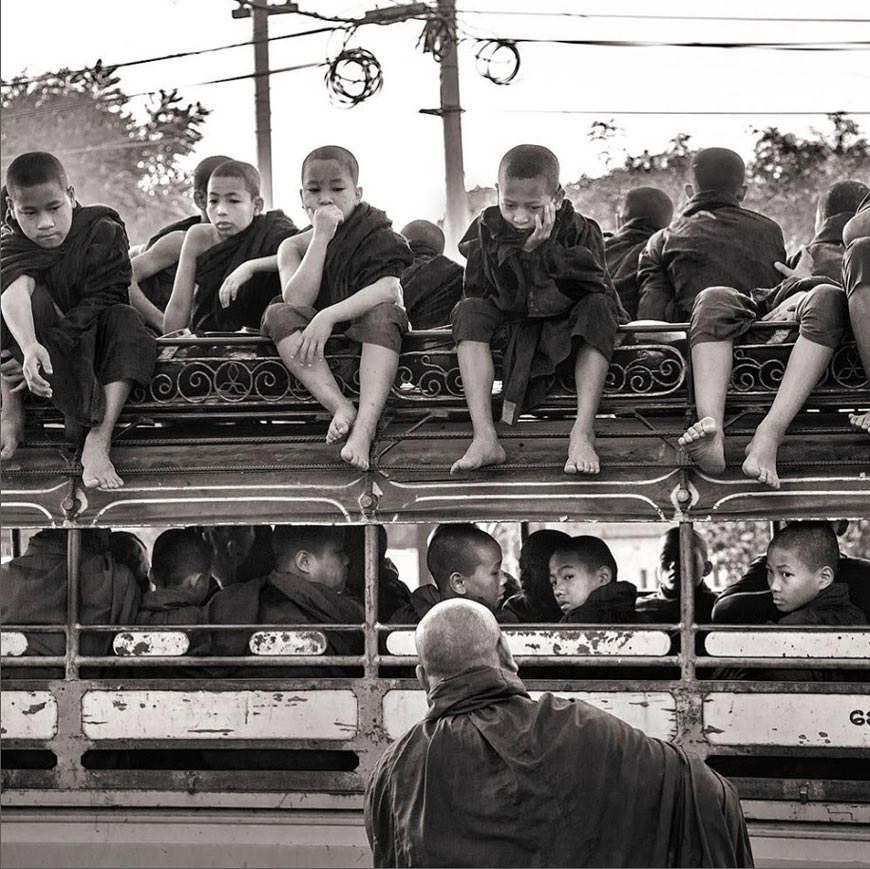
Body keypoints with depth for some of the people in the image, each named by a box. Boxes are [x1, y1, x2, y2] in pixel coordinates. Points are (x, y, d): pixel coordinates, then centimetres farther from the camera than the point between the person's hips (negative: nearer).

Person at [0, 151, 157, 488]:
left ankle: (98, 441, -41)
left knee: (124, 321, -32)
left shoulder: (103, 232, -14)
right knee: (33, 297, -29)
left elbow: (94, 305, -21)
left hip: (95, 339, 0)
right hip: (40, 337, 0)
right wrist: (30, 348, -58)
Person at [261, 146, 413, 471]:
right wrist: (321, 237, -20)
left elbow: (390, 289, -26)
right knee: (277, 315, -25)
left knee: (384, 311, -34)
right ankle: (341, 408, -40)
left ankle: (365, 423, -51)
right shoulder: (294, 246, 2)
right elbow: (297, 301, -18)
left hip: (364, 326, -3)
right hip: (314, 334, 3)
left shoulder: (377, 236, -5)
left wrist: (329, 316, -36)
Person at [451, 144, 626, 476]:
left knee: (598, 307, -31)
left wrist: (543, 250, -28)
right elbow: (476, 291, -12)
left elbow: (596, 286, -24)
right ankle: (484, 437, -36)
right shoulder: (489, 228, -7)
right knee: (469, 312, -25)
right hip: (512, 329, 2)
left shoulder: (578, 229, -11)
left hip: (567, 329, -1)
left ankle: (583, 435, -37)